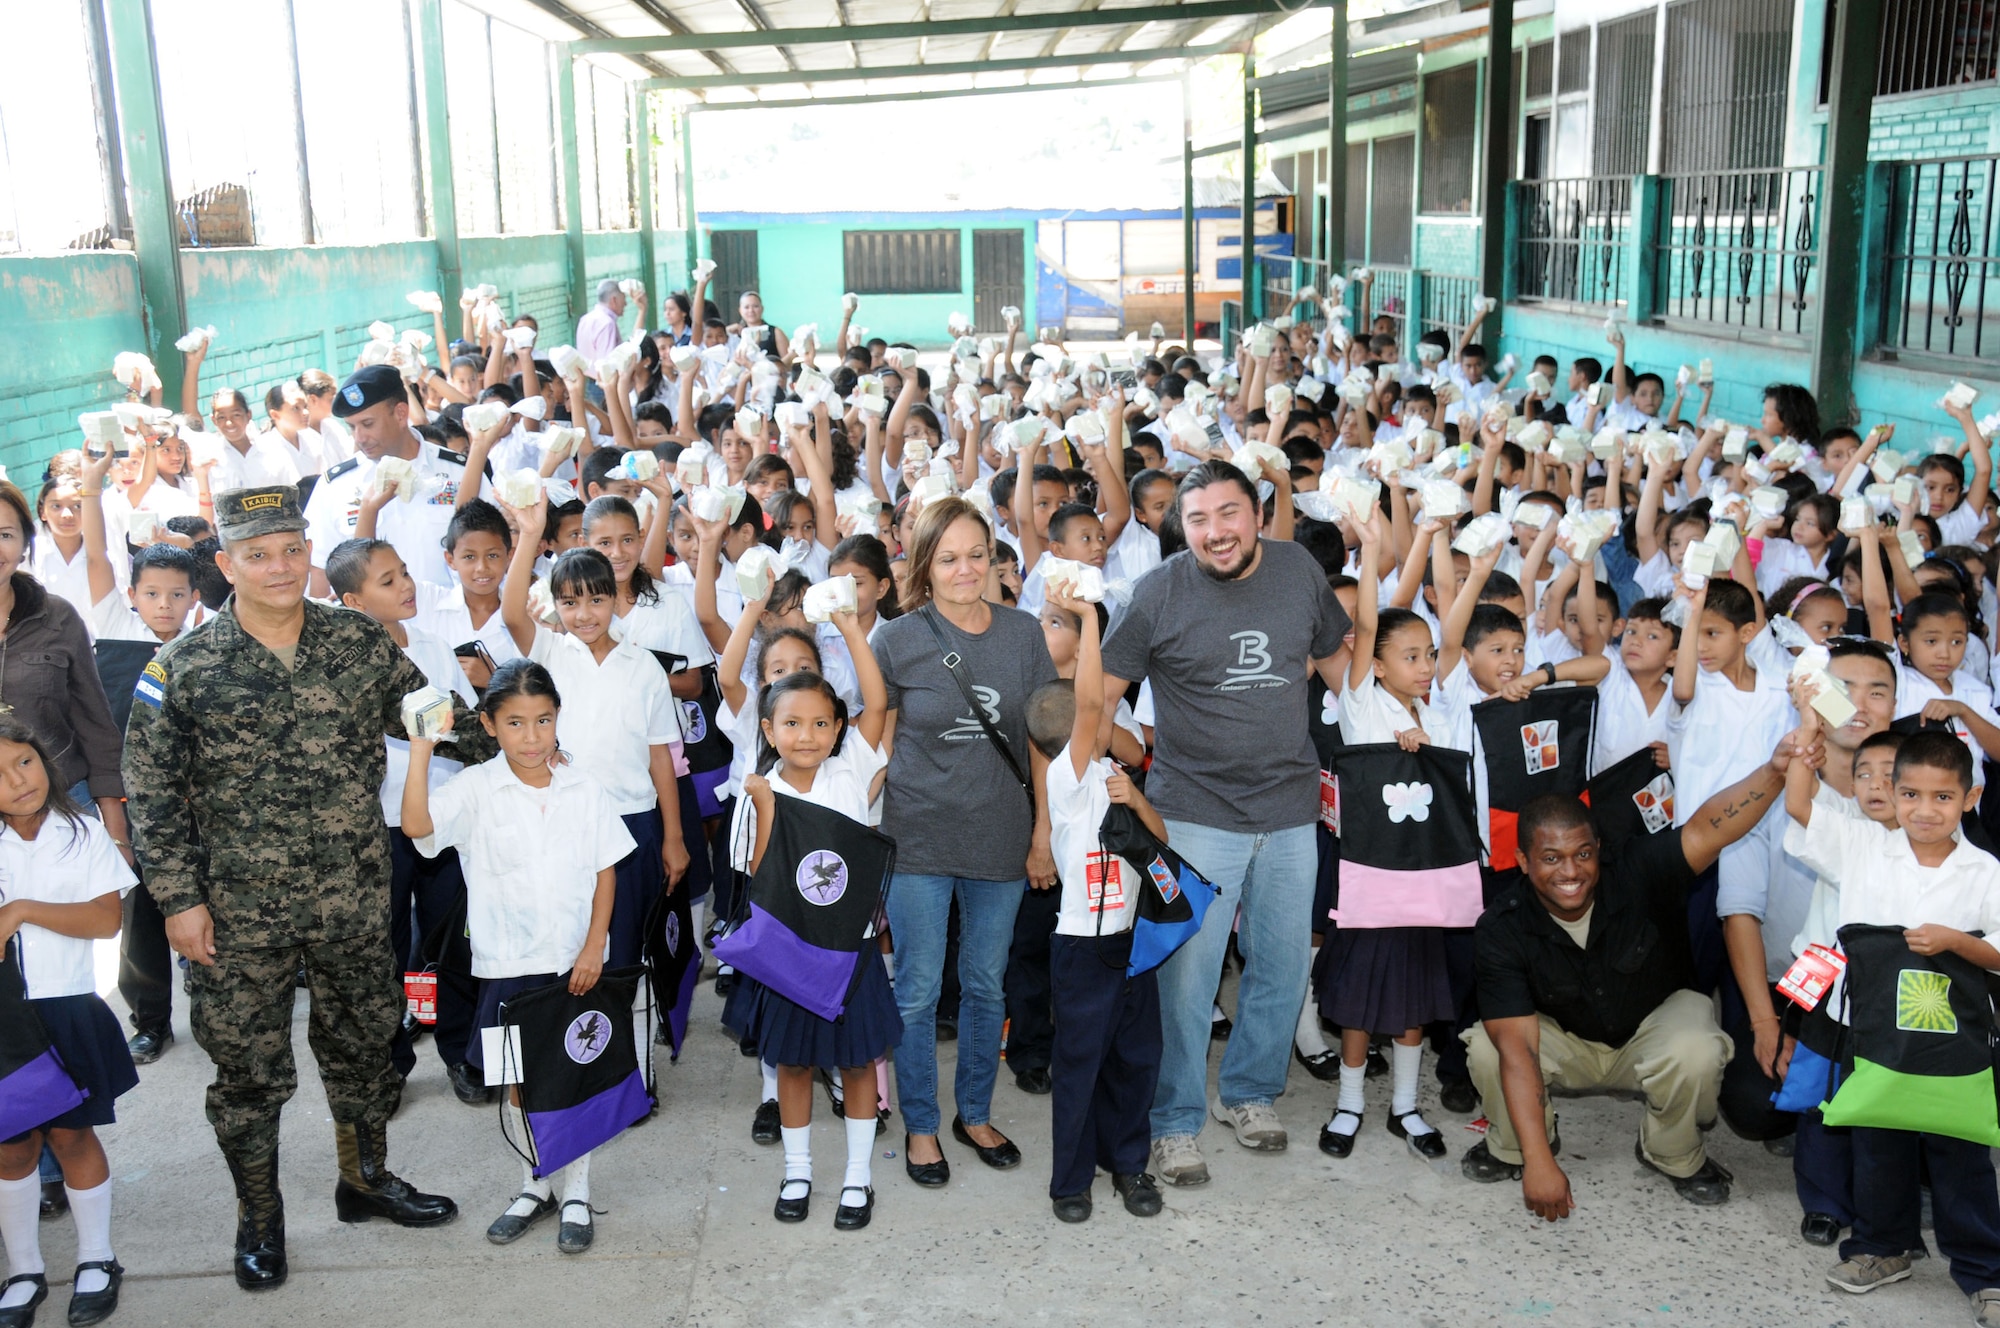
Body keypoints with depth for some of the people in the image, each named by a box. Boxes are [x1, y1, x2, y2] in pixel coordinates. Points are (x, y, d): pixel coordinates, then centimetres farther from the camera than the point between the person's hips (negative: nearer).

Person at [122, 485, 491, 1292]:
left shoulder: (359, 642, -1)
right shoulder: (183, 670, -7)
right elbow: (153, 794, -4)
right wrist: (179, 898, -7)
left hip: (354, 899, 3)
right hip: (241, 912, -2)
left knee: (361, 1042, 17)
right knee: (248, 1066, 8)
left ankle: (366, 1180, 38)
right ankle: (258, 1218, 28)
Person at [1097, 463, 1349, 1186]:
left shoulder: (1300, 570, 3)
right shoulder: (1160, 590, -7)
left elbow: (1334, 658, 18)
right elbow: (1103, 688, -2)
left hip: (1289, 809, 4)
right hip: (1195, 813, -3)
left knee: (1284, 965, 12)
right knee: (1187, 971, -4)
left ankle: (1250, 1092, 33)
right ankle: (1175, 1123, 11)